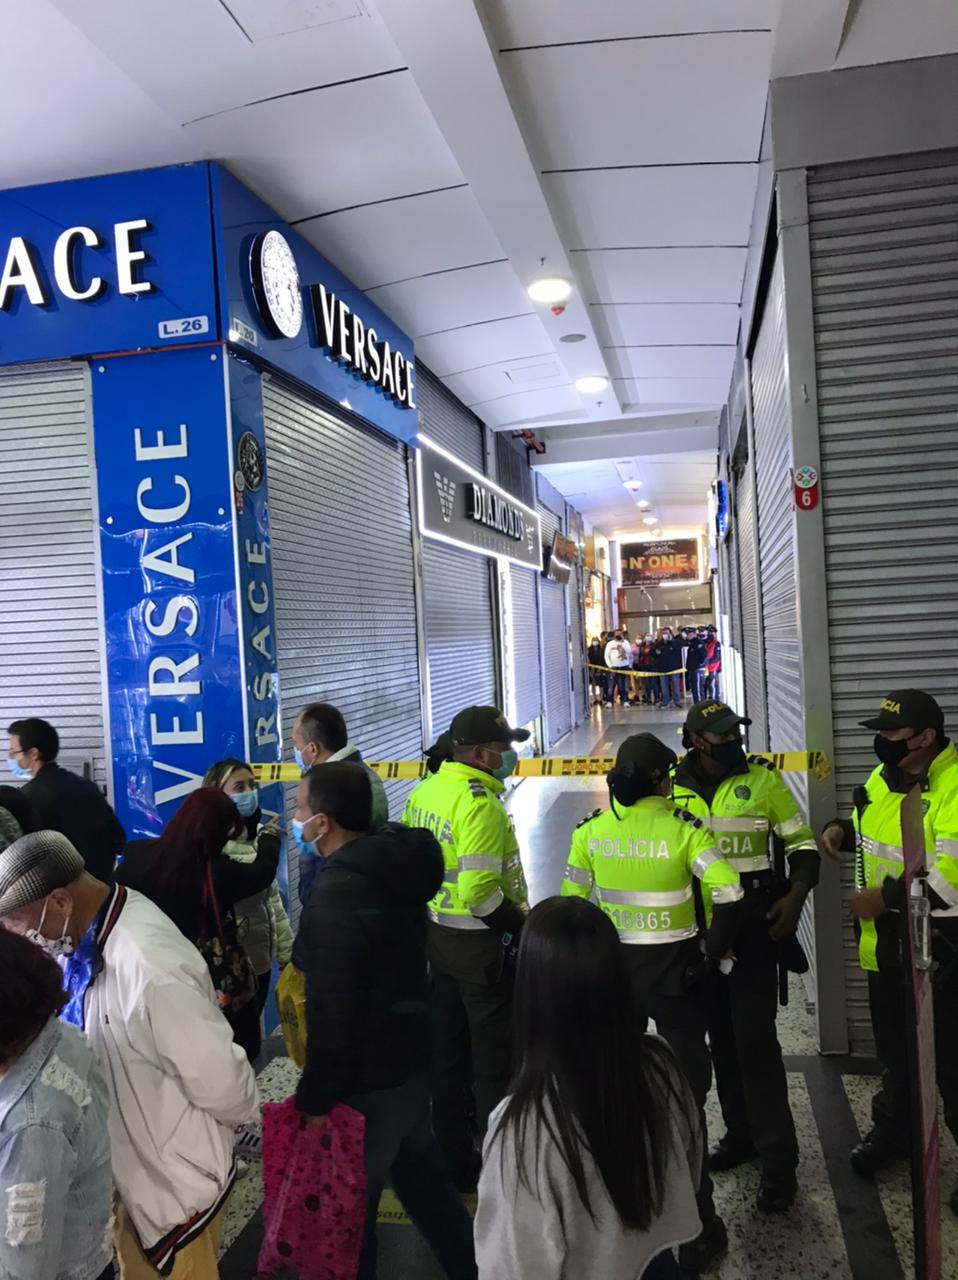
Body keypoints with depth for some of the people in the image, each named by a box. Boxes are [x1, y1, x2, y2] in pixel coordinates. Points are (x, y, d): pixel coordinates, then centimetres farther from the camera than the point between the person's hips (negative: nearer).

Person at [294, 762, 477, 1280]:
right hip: (411, 1056, 8)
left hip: (367, 1081, -8)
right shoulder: (397, 864, -1)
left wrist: (314, 1098, -13)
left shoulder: (335, 896, -27)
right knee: (421, 1175, 24)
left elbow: (333, 1016, -24)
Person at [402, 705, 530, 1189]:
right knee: (495, 1057, 9)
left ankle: (454, 1159, 35)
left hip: (437, 934, 8)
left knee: (448, 1051, 20)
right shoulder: (479, 803, -25)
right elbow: (479, 892, -28)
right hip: (482, 944, -8)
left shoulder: (424, 792, 2)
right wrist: (523, 925, -15)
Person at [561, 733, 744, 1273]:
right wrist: (713, 952, -8)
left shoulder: (592, 829, -6)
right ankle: (695, 1224, 19)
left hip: (612, 965, 3)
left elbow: (573, 902, -1)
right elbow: (728, 894, -22)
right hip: (674, 969, -2)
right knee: (685, 1087, 11)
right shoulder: (683, 828, -15)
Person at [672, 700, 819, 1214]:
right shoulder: (673, 786, 1)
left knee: (755, 1039, -5)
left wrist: (794, 898, -16)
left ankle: (778, 1158, 6)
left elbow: (802, 844, -1)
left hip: (753, 923, -3)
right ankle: (740, 1132, 32)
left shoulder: (763, 779, -6)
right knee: (720, 1035, 14)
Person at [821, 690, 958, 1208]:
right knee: (893, 1045, 25)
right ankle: (893, 1126, 45)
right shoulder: (884, 778, 4)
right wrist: (843, 830, 0)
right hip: (884, 941, 8)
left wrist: (885, 897, -26)